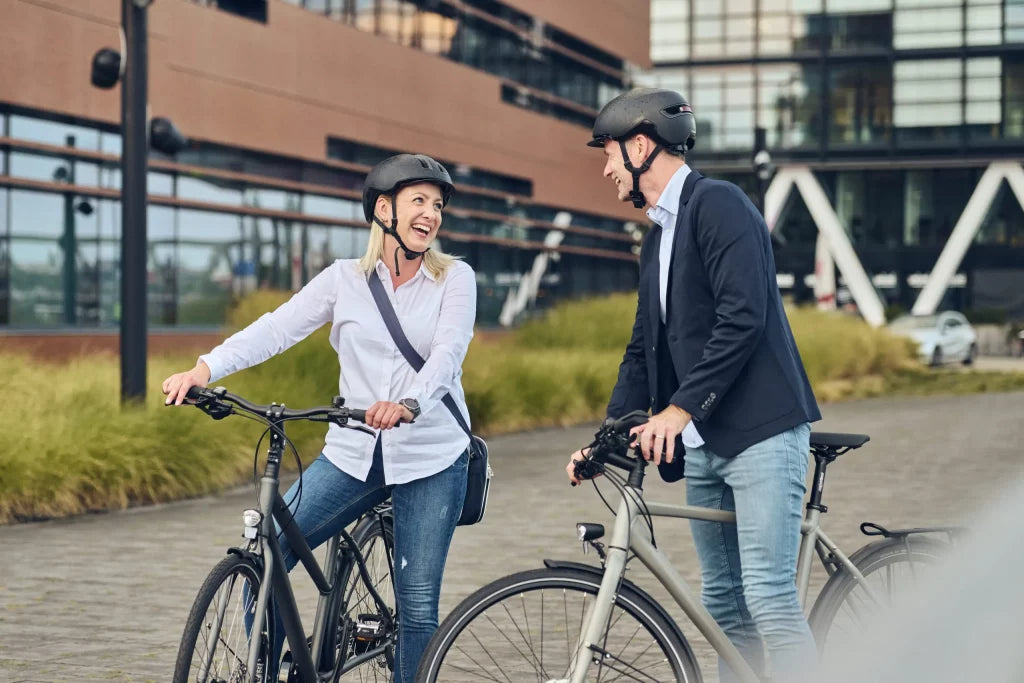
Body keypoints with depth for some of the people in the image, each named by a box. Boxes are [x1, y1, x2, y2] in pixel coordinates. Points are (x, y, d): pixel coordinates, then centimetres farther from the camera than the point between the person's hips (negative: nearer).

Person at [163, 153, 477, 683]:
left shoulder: (455, 278, 0)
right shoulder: (346, 278, 5)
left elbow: (448, 354, -16)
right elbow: (277, 328, -5)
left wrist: (408, 403, -37)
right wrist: (205, 369, -21)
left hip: (431, 459, -2)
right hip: (352, 454, 2)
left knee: (417, 605, -2)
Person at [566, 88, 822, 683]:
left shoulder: (718, 204, -8)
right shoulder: (658, 238, 20)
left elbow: (743, 317, -19)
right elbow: (644, 351, 22)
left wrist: (680, 408, -22)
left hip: (760, 433, -9)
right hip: (703, 444, 9)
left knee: (771, 603, -13)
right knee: (725, 608, 9)